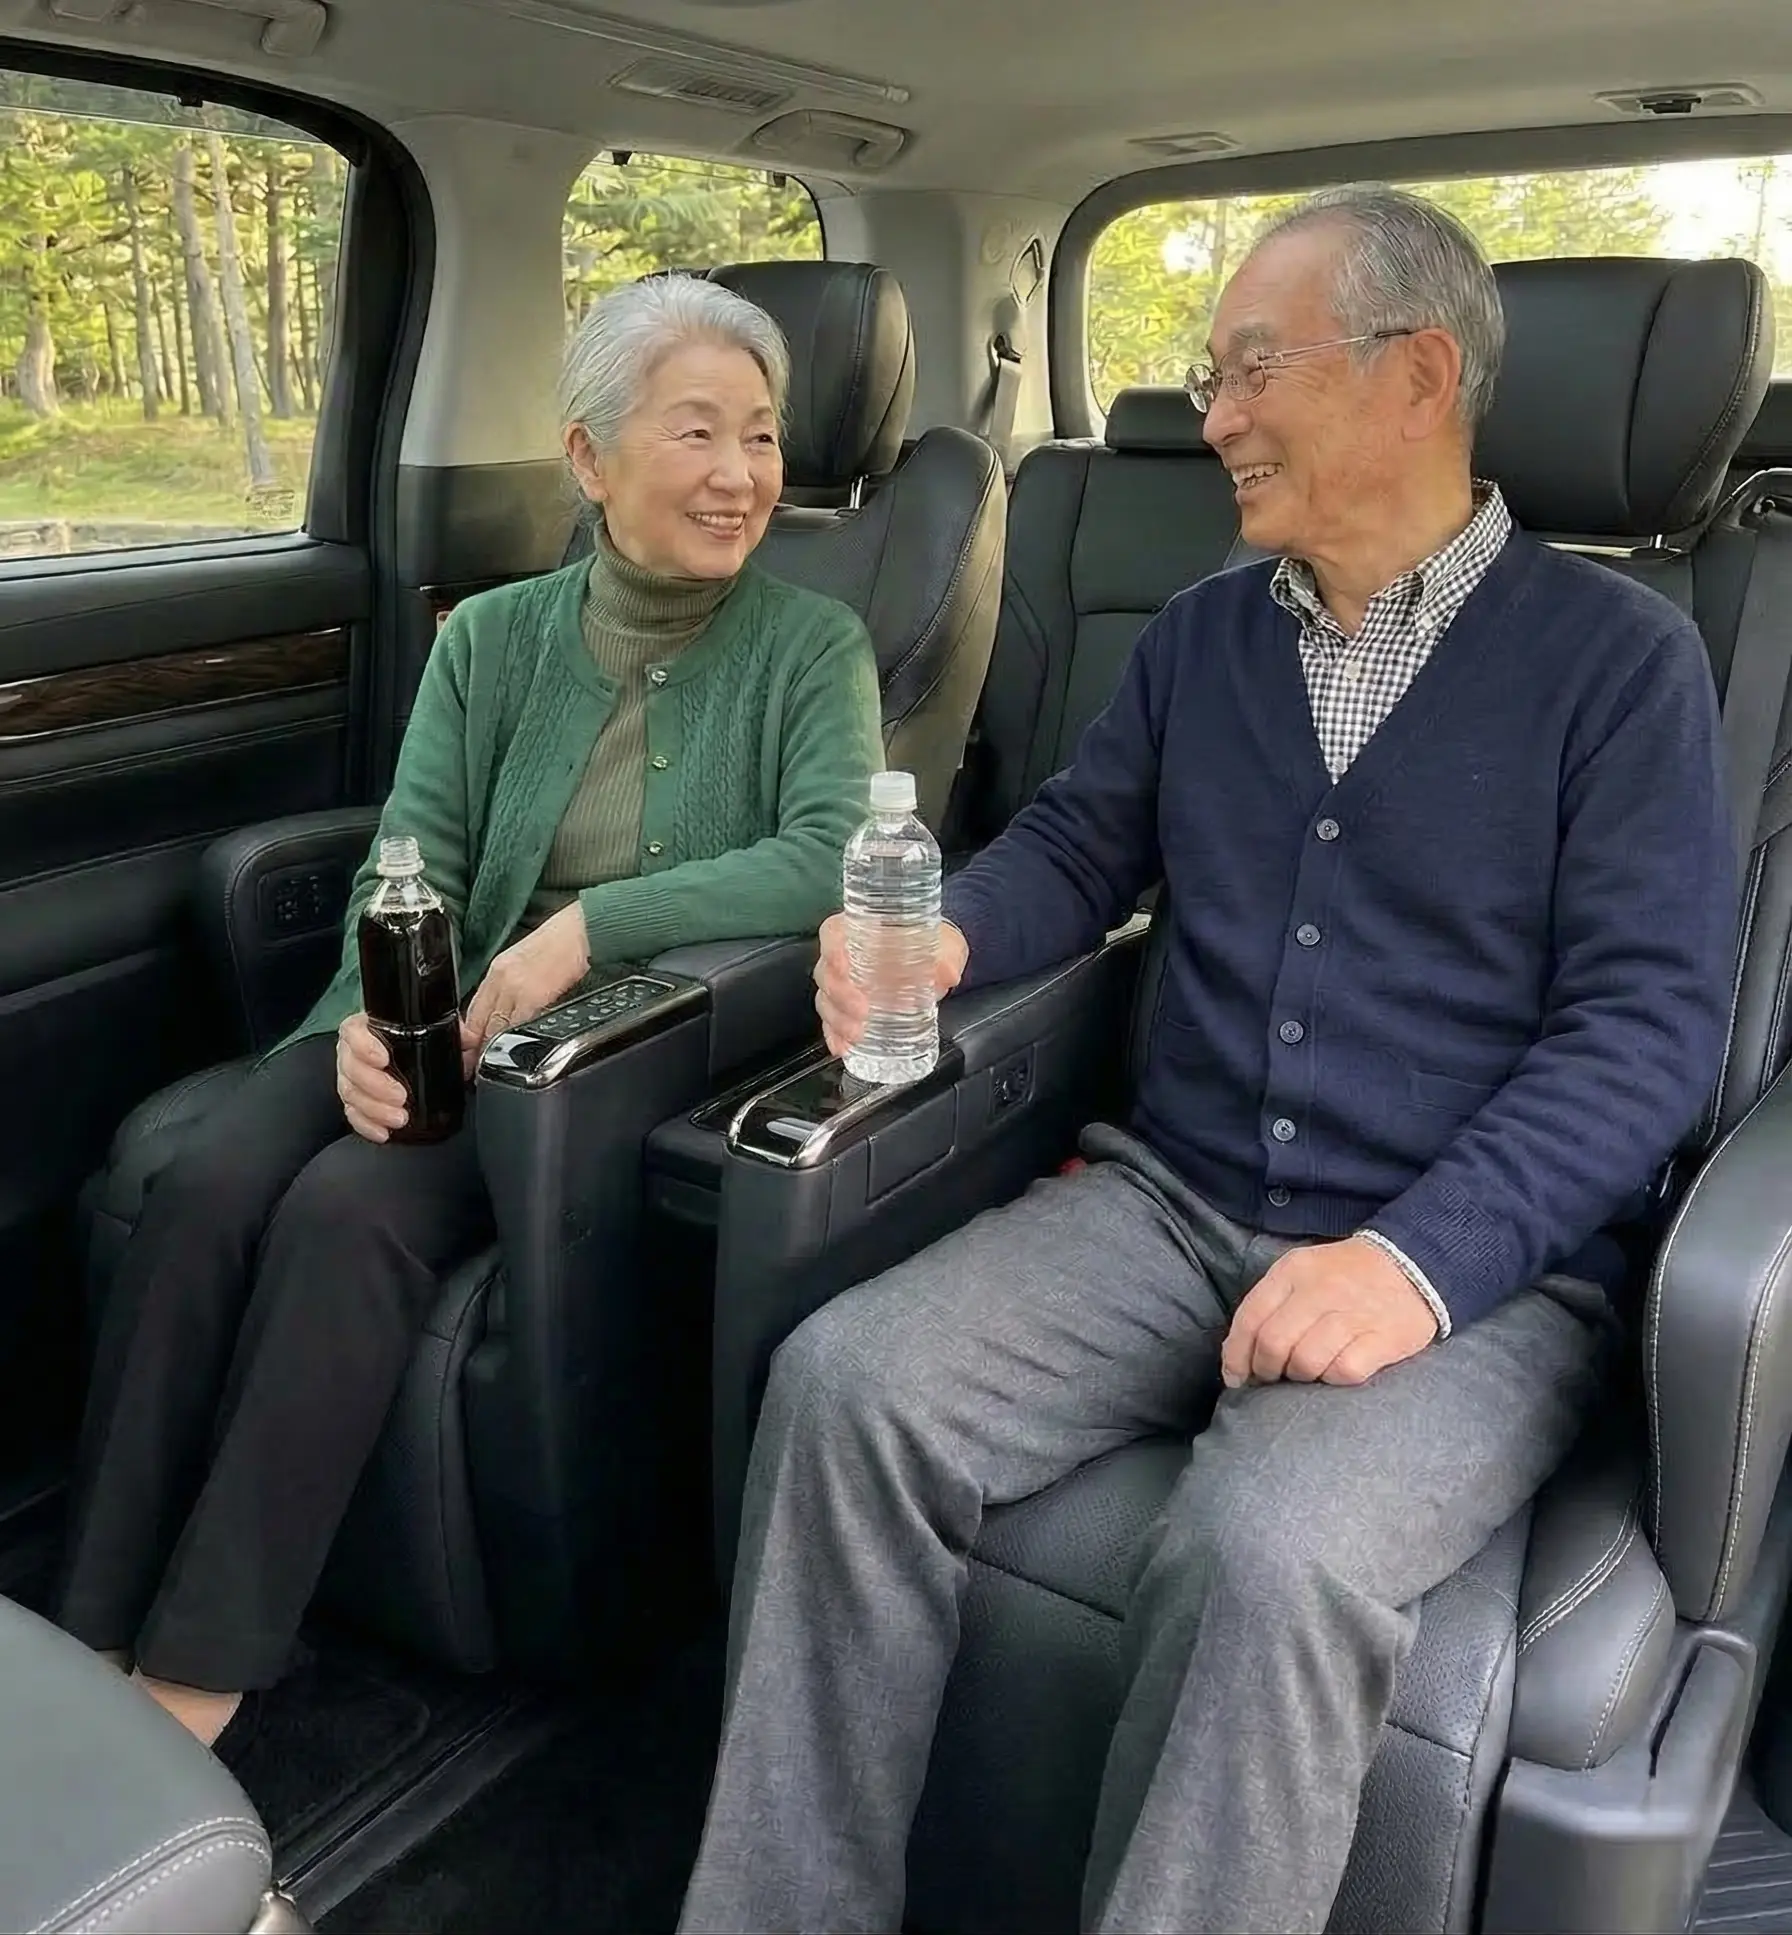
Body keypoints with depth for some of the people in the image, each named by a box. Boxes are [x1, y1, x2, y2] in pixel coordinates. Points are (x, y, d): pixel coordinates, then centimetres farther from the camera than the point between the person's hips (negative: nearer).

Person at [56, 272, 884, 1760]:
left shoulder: (813, 648, 1)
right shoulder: (492, 640, 10)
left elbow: (836, 853, -15)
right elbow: (410, 861, 2)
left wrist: (587, 928, -22)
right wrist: (368, 1013, -20)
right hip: (451, 1024, 4)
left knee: (347, 1214, -27)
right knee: (207, 1189, -22)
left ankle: (197, 1691, -16)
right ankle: (95, 1647, -11)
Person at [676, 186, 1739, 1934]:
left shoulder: (1615, 656, -1)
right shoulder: (1199, 637, 14)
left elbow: (1648, 1019, -8)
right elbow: (1075, 848, 18)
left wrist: (1420, 1257, -22)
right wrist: (945, 934, -6)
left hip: (1477, 1268, -4)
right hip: (1168, 1206, 5)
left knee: (1266, 1555, -34)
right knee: (842, 1385, -19)